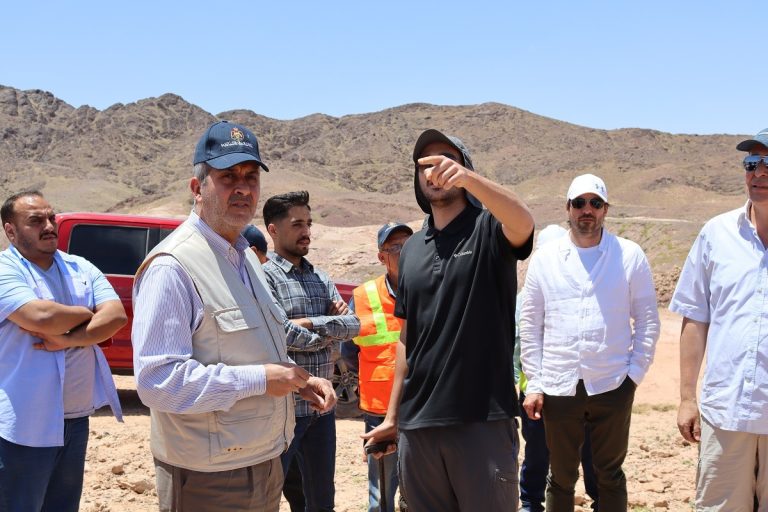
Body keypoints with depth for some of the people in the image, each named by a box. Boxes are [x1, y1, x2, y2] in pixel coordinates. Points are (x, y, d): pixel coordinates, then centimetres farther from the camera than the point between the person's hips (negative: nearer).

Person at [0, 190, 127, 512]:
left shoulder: (81, 268, 8)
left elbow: (117, 316, -4)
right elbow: (42, 317, -27)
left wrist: (66, 340, -18)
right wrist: (89, 314, -7)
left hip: (77, 417, 6)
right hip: (26, 423, -6)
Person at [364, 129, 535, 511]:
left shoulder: (489, 229, -2)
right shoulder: (412, 248, 12)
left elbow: (524, 223, -27)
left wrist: (467, 177, -43)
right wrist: (392, 415, 16)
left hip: (483, 418, -5)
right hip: (418, 421, 5)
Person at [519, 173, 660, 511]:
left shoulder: (630, 256, 0)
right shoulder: (544, 259, 4)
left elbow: (647, 320, 4)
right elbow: (530, 325, 5)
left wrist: (635, 373, -3)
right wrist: (534, 384, 1)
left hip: (612, 387, -1)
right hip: (558, 388, 1)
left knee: (610, 475, 9)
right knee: (561, 477, 11)